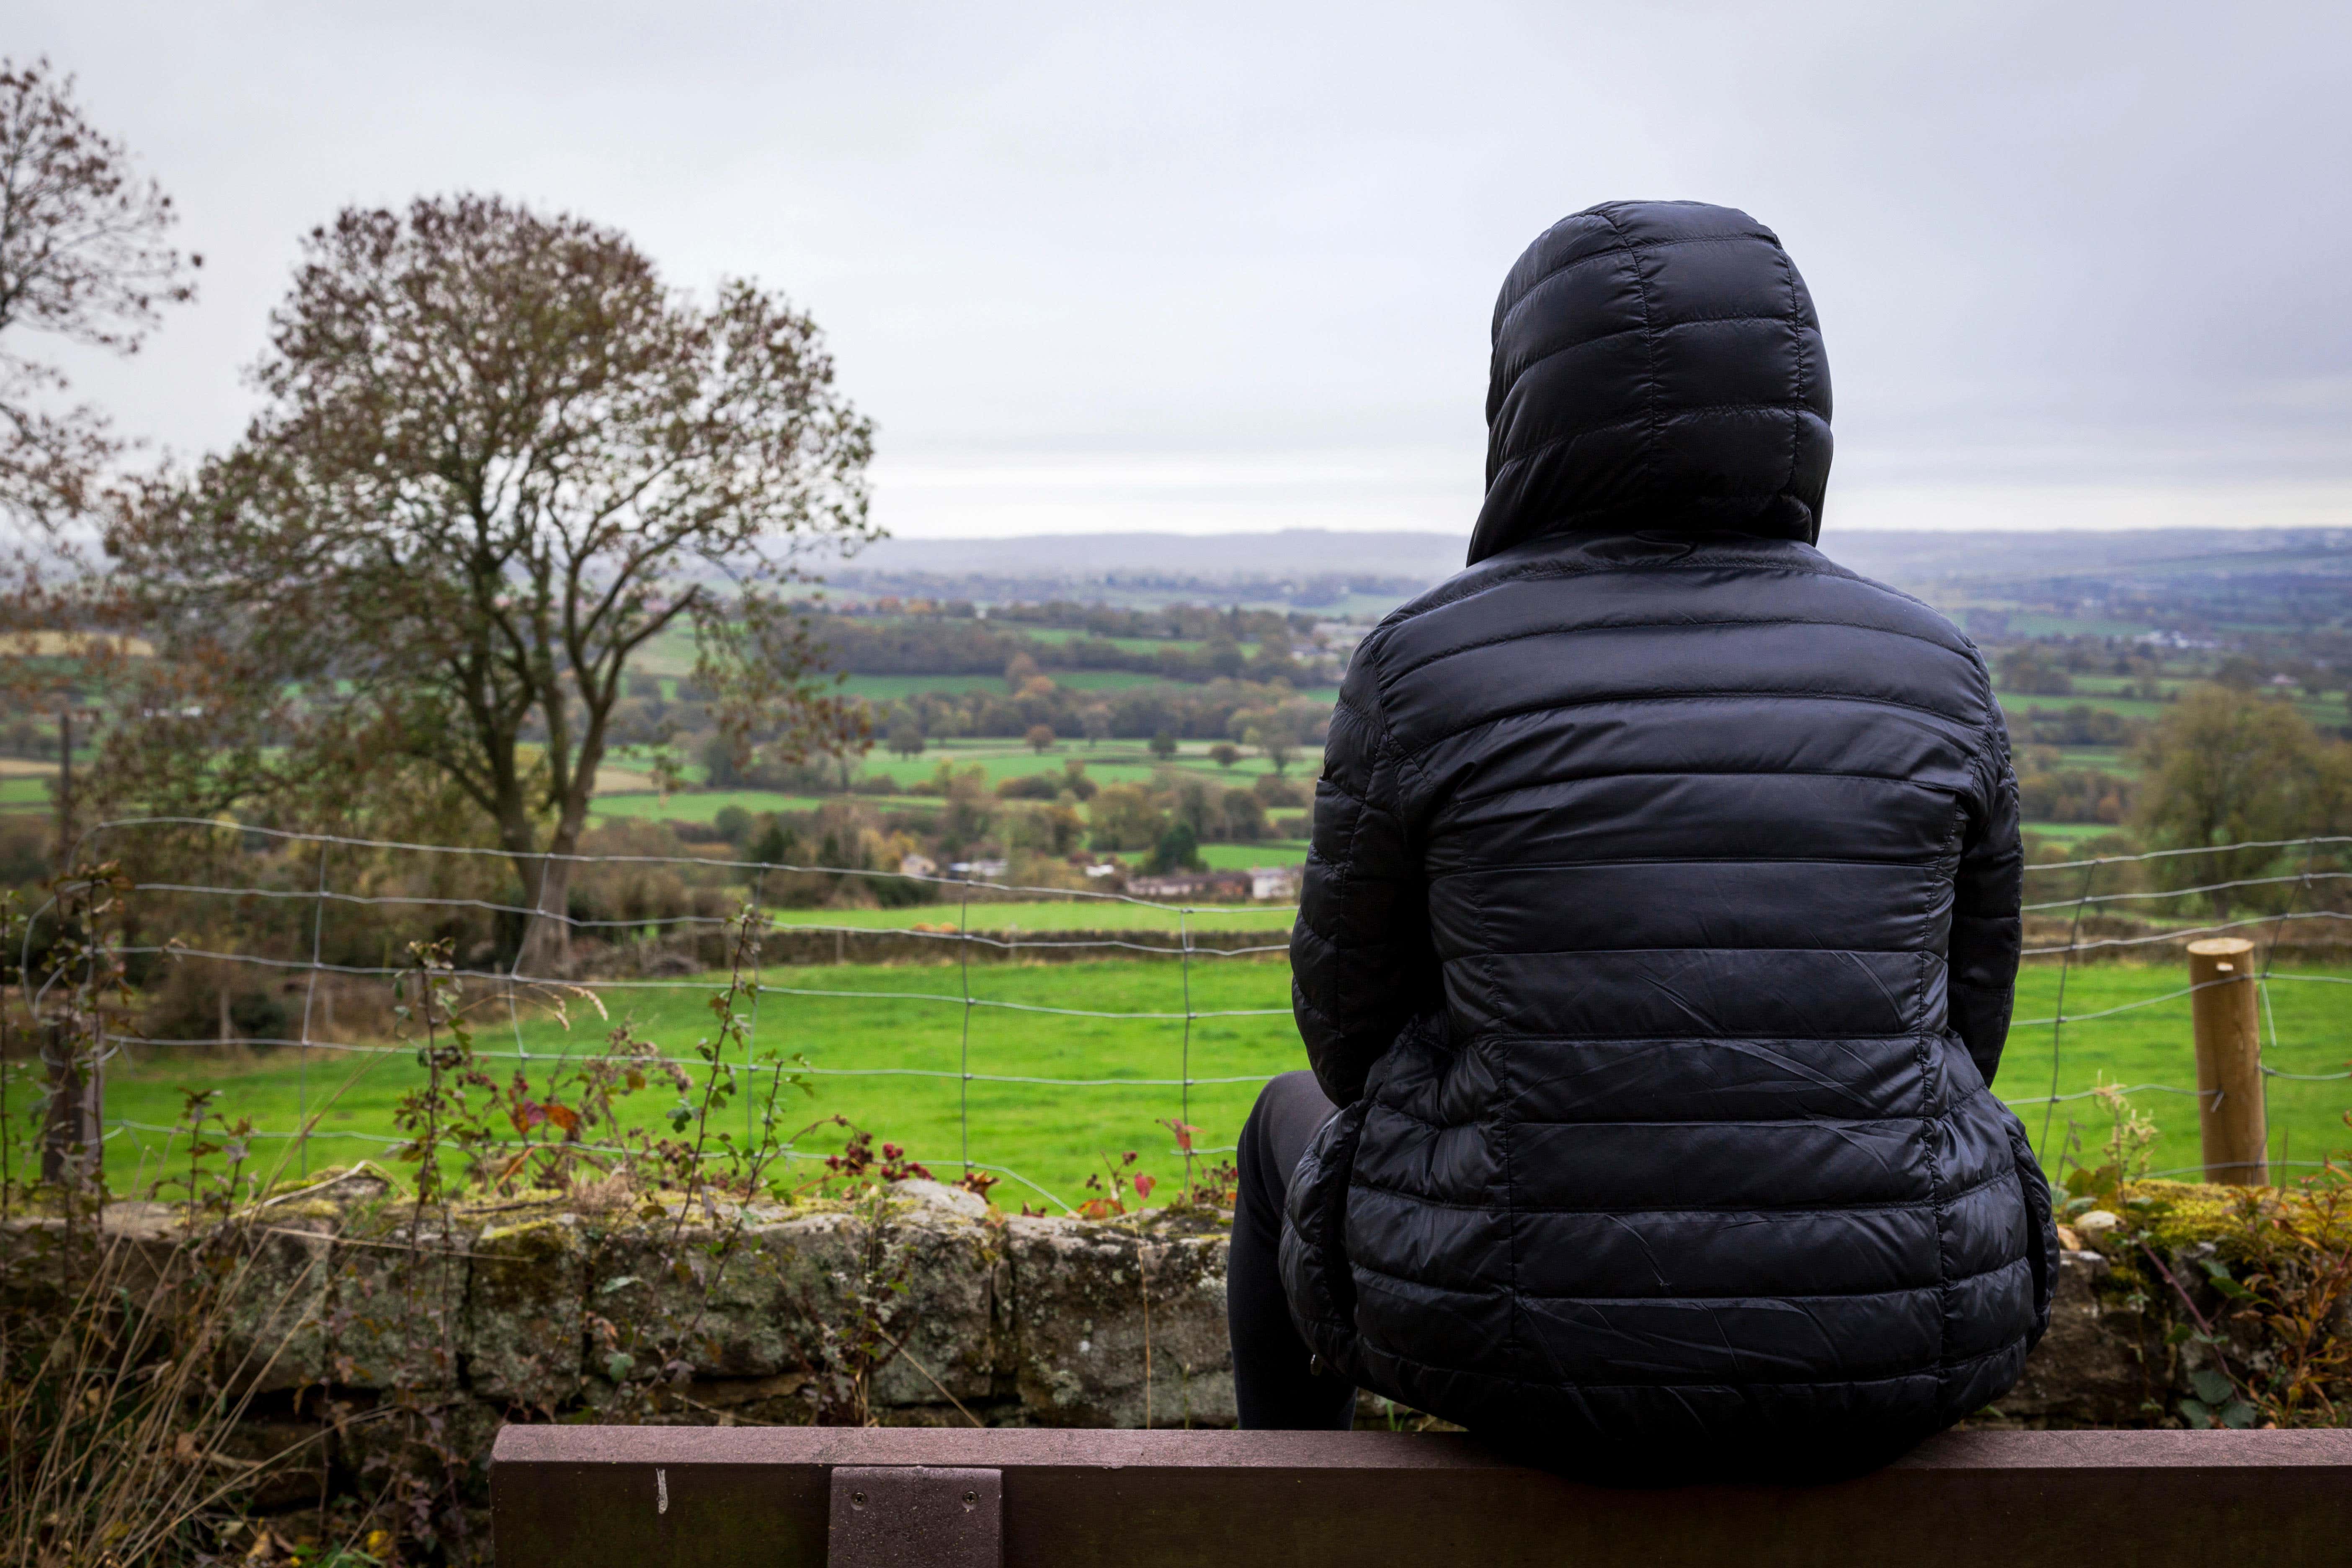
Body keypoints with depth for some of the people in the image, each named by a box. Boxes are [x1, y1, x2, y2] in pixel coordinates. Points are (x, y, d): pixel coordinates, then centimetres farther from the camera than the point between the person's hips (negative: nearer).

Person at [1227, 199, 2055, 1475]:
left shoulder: (1426, 668, -11)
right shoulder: (1929, 672, -3)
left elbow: (1357, 1026, 0)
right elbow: (1954, 1036, 7)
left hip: (1525, 1324, -2)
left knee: (1297, 1124, 32)